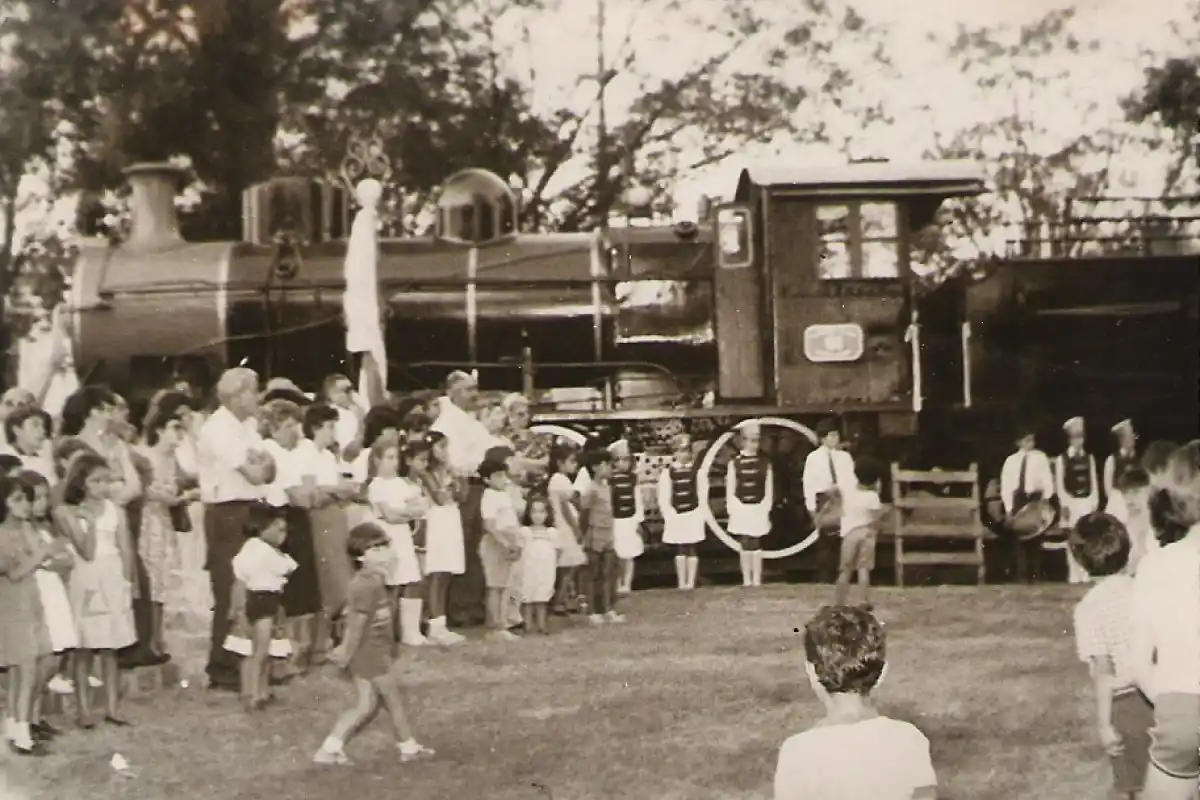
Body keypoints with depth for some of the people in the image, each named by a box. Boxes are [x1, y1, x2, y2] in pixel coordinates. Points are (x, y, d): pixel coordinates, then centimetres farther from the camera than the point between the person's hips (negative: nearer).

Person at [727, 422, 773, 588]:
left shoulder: (764, 463, 4)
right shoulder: (734, 463, 2)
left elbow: (769, 491, 3)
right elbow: (730, 492, 1)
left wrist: (764, 508, -5)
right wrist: (736, 510, -7)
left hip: (759, 511, 0)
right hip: (741, 511, 0)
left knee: (756, 545, 1)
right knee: (745, 545, 2)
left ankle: (757, 581, 5)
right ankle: (746, 580, 8)